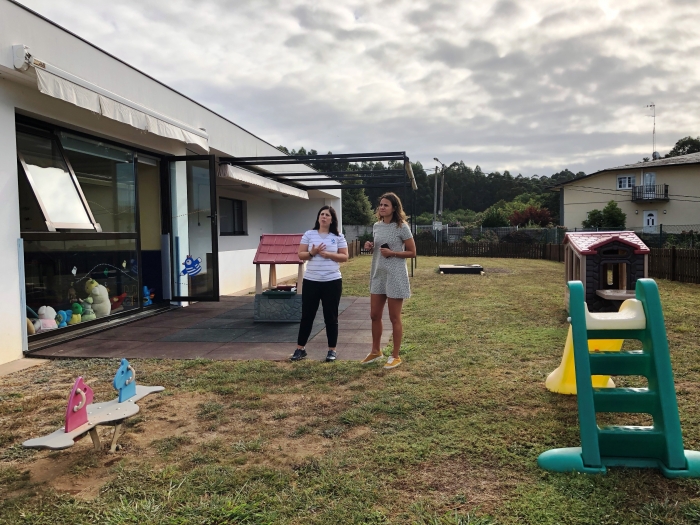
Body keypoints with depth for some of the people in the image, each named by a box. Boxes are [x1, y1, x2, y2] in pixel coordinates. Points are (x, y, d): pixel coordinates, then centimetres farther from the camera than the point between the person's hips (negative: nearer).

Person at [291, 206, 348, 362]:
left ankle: (332, 350, 17)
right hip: (311, 281, 1)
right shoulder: (309, 234, 4)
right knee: (307, 315, 7)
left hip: (332, 282, -1)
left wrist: (328, 254, -14)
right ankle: (300, 349, 18)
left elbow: (345, 257, 0)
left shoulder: (338, 237, 3)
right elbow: (301, 255, 3)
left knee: (331, 316, 6)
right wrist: (312, 253, -17)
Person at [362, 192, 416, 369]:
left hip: (395, 276, -6)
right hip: (378, 275, 7)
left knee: (394, 318, 3)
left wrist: (392, 253, -19)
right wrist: (370, 247, -1)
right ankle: (375, 351, 29)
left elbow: (412, 252, -7)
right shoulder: (376, 226, 8)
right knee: (374, 315, 12)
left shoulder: (402, 227, -10)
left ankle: (395, 356, 15)